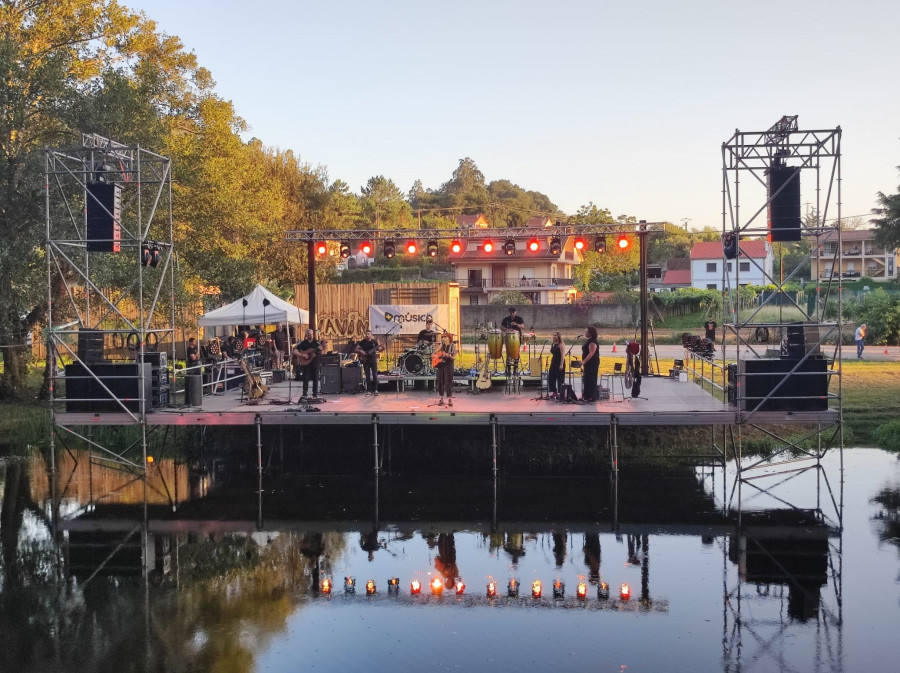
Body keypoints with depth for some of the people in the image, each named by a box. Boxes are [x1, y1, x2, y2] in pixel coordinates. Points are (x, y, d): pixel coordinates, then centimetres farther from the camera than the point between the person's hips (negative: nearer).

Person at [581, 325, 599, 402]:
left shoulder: (592, 342, -16)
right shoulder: (588, 341, 16)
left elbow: (591, 353, -24)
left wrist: (584, 361, -24)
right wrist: (584, 362, 16)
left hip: (592, 364, -10)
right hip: (588, 364, 10)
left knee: (591, 380, -7)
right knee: (586, 380, 13)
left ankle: (592, 397, -4)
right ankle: (586, 396, 19)